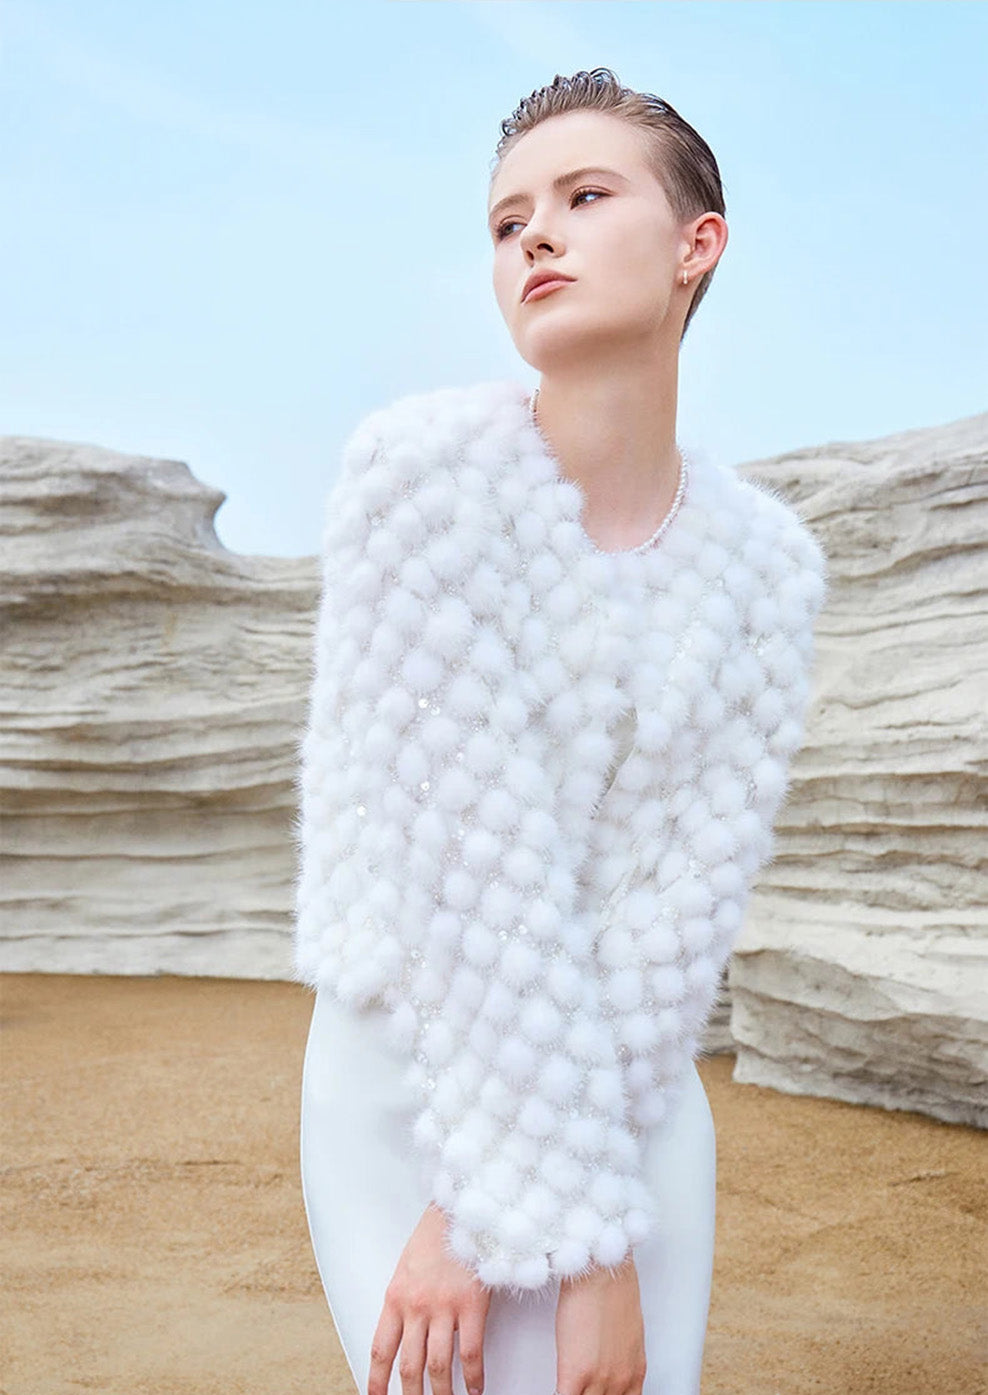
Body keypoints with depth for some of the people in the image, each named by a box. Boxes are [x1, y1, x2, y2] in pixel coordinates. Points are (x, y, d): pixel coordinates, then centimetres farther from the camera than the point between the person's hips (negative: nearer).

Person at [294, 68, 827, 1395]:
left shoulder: (769, 566, -7)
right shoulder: (421, 464, -19)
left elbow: (683, 900, -11)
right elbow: (466, 862, -23)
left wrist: (486, 1204, -17)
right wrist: (573, 1235, -20)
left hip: (631, 1093, 4)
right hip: (407, 1083, -3)